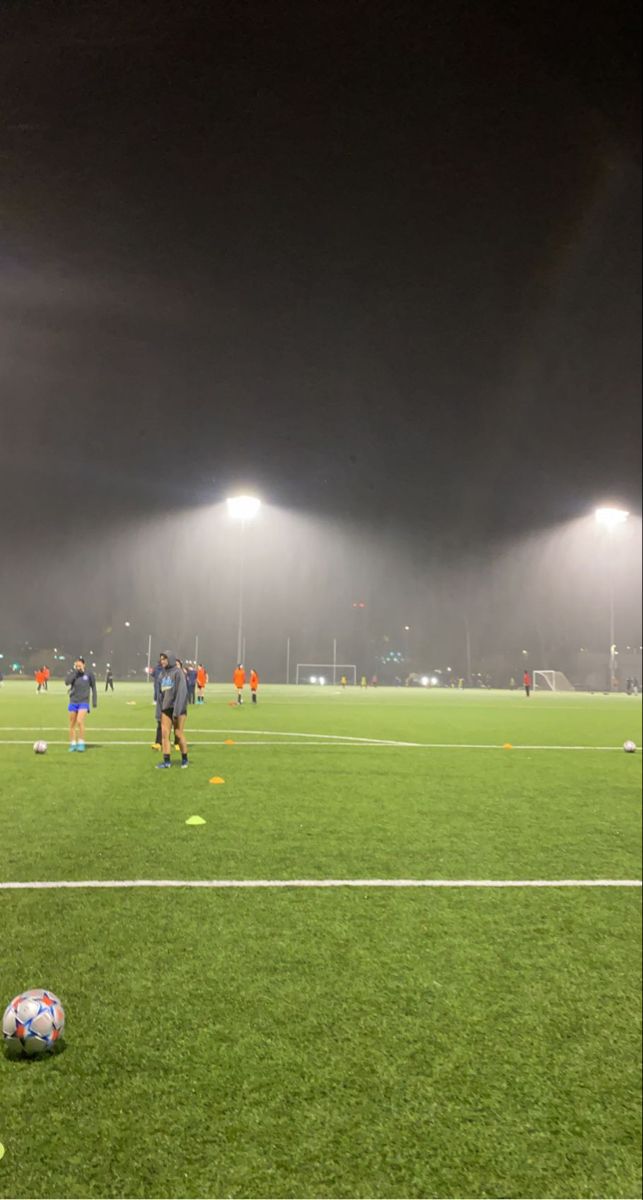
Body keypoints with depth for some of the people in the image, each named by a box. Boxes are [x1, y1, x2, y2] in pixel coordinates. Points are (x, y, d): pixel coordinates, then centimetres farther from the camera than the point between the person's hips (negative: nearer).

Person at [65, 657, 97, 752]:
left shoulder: (89, 674, -4)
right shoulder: (72, 672, -2)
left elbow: (93, 687, 6)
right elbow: (67, 682, -20)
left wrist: (94, 701, 4)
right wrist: (75, 671, -22)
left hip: (84, 702, -3)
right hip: (73, 701, 3)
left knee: (80, 721, -17)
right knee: (72, 724, 6)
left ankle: (81, 744, -8)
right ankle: (73, 744, 17)